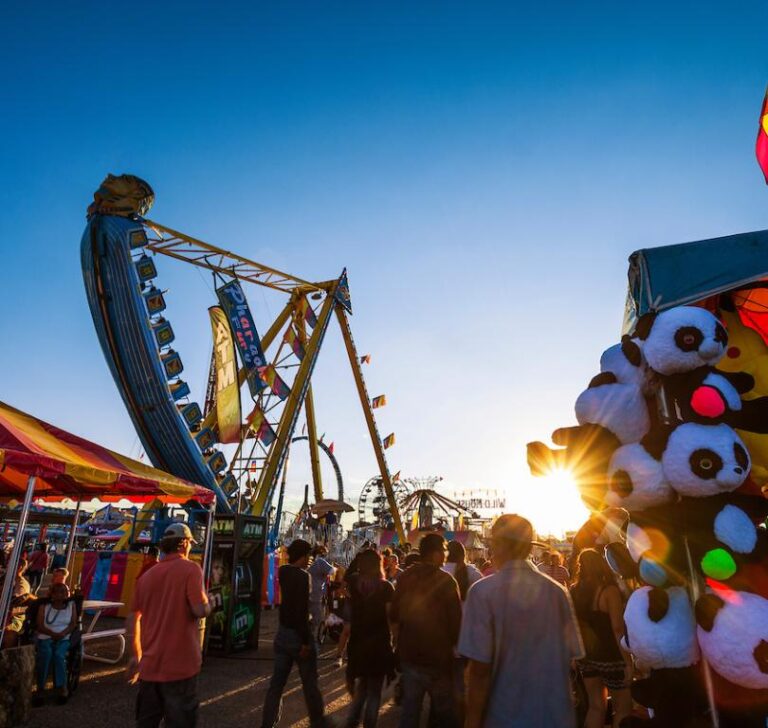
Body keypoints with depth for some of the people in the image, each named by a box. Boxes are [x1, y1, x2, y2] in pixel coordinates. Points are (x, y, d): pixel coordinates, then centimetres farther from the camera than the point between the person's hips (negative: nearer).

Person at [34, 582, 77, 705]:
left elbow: (73, 624, 2)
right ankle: (40, 688, -25)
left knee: (58, 654, -31)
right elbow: (40, 626, -2)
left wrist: (62, 633, -17)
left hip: (64, 638, 0)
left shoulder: (71, 605, 9)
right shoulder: (44, 607, 8)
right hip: (45, 637, 0)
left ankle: (61, 687, -22)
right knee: (46, 653, -33)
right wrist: (52, 633, -20)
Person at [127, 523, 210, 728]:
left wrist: (136, 655, 23)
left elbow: (133, 620, 13)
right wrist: (207, 603, 3)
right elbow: (200, 610, -20)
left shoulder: (147, 575, 8)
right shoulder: (190, 569, -10)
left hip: (150, 665, 6)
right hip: (180, 665, -6)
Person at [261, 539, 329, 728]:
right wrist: (305, 641, -20)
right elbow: (302, 612, -25)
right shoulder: (302, 576, -22)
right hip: (298, 635, -7)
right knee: (310, 684, 10)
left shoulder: (284, 571, 1)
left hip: (283, 633, 7)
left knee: (277, 682, 12)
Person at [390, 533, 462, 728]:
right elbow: (456, 619, -17)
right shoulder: (445, 580, -19)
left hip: (409, 654, 5)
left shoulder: (405, 577, -4)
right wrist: (453, 641, 3)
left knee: (410, 707, 17)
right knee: (444, 711, 12)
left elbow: (394, 615, 4)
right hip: (437, 656, -5)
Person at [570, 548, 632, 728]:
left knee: (595, 706, 16)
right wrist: (628, 662, -15)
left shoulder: (575, 591, 1)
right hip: (609, 656, -5)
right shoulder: (609, 590, -15)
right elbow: (618, 629, -19)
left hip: (586, 655, 5)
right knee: (623, 708, 11)